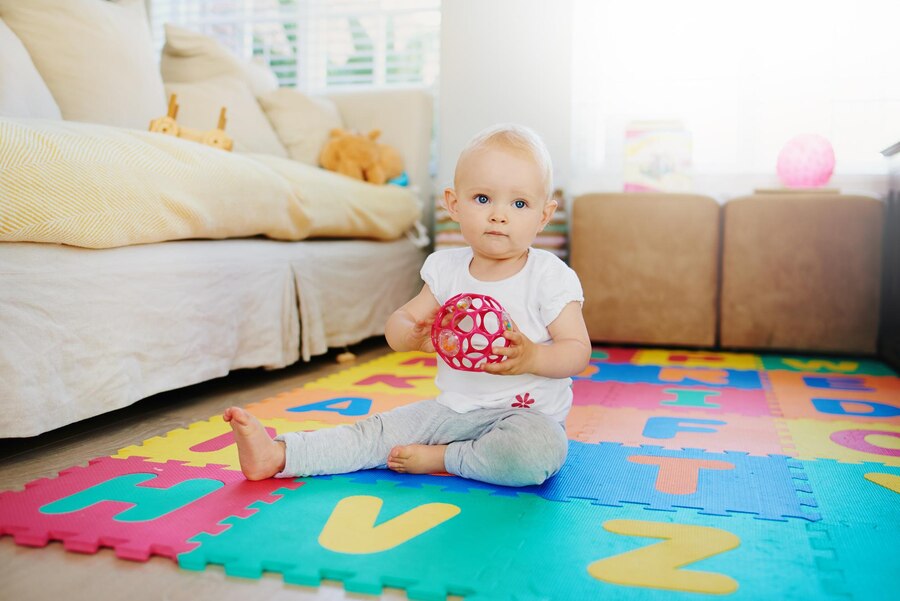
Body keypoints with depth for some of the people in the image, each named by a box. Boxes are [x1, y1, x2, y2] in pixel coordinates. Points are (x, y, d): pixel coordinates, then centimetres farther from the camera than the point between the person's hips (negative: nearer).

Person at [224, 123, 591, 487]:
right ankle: (277, 454, -2)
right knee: (380, 430, -5)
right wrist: (413, 335, -22)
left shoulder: (550, 277, -11)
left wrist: (531, 358, -32)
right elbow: (398, 323, 3)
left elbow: (578, 351, -10)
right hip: (452, 409, 4)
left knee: (538, 450, -35)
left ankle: (440, 458, -17)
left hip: (529, 414, -4)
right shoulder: (447, 268, 2)